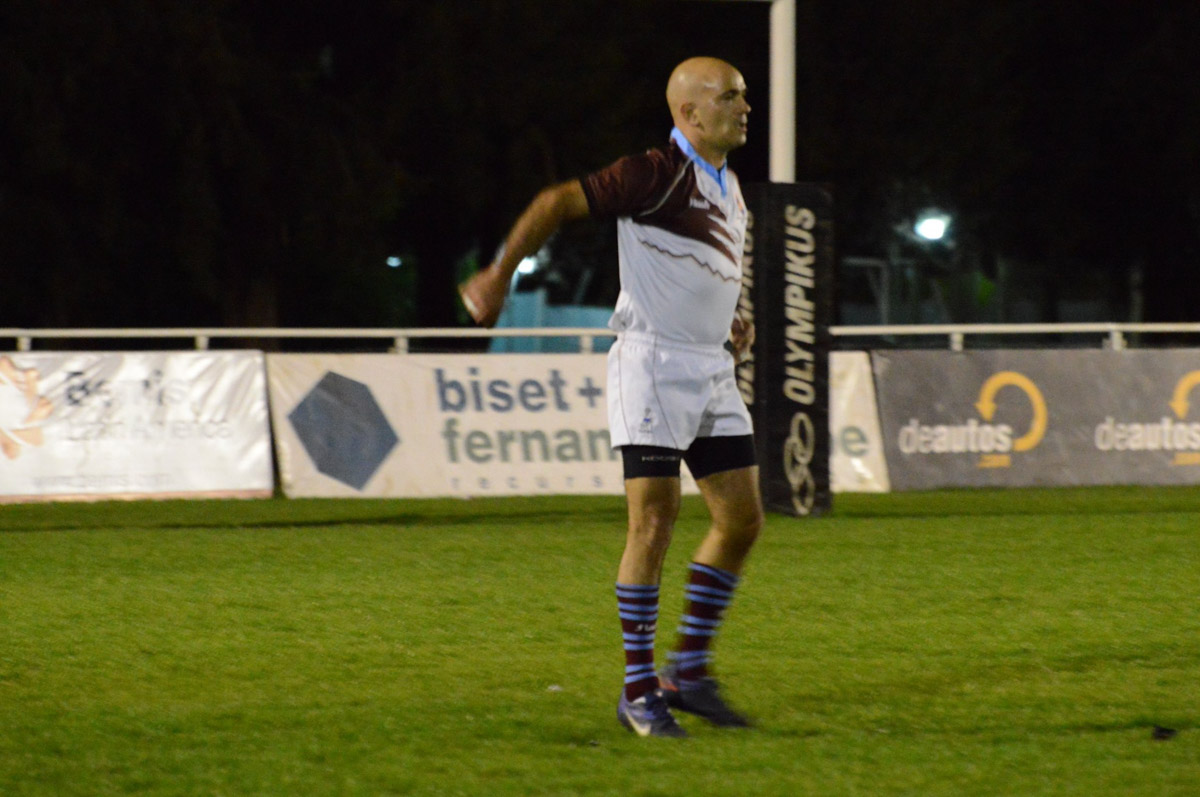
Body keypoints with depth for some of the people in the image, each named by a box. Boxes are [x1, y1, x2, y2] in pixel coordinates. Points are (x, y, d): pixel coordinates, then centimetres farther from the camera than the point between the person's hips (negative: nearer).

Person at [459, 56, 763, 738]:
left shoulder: (728, 187, 15)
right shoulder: (658, 176, -13)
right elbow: (558, 203, -12)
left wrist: (735, 327, 14)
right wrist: (499, 275, -13)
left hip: (712, 370, 9)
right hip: (653, 366, -9)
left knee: (743, 519, 5)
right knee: (655, 522, -10)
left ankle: (689, 671, 15)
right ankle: (639, 690, -3)